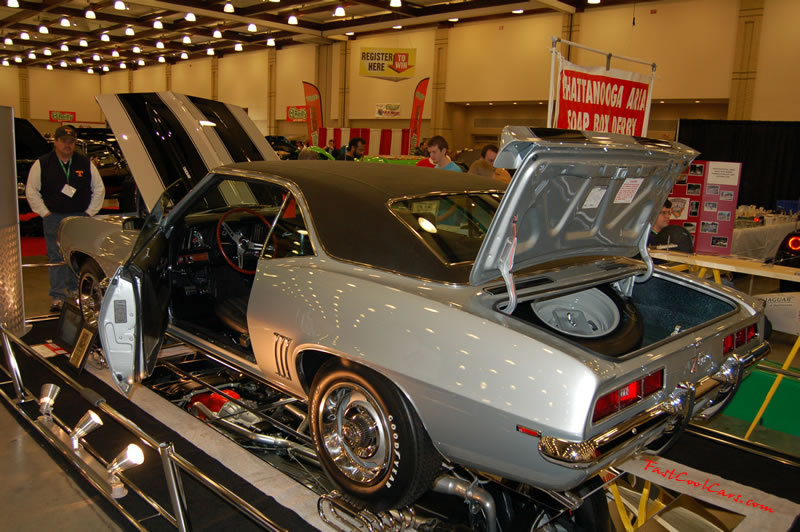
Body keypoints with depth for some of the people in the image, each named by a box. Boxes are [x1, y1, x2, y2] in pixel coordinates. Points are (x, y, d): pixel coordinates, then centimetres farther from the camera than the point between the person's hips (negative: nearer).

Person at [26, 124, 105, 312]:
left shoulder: (85, 163, 5)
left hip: (80, 218, 2)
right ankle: (58, 297, 2)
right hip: (54, 218, -1)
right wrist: (45, 213, -1)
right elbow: (31, 191, 6)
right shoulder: (42, 164, 1)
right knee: (57, 258, -2)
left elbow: (99, 189, 11)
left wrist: (90, 212, 5)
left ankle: (76, 292, 20)